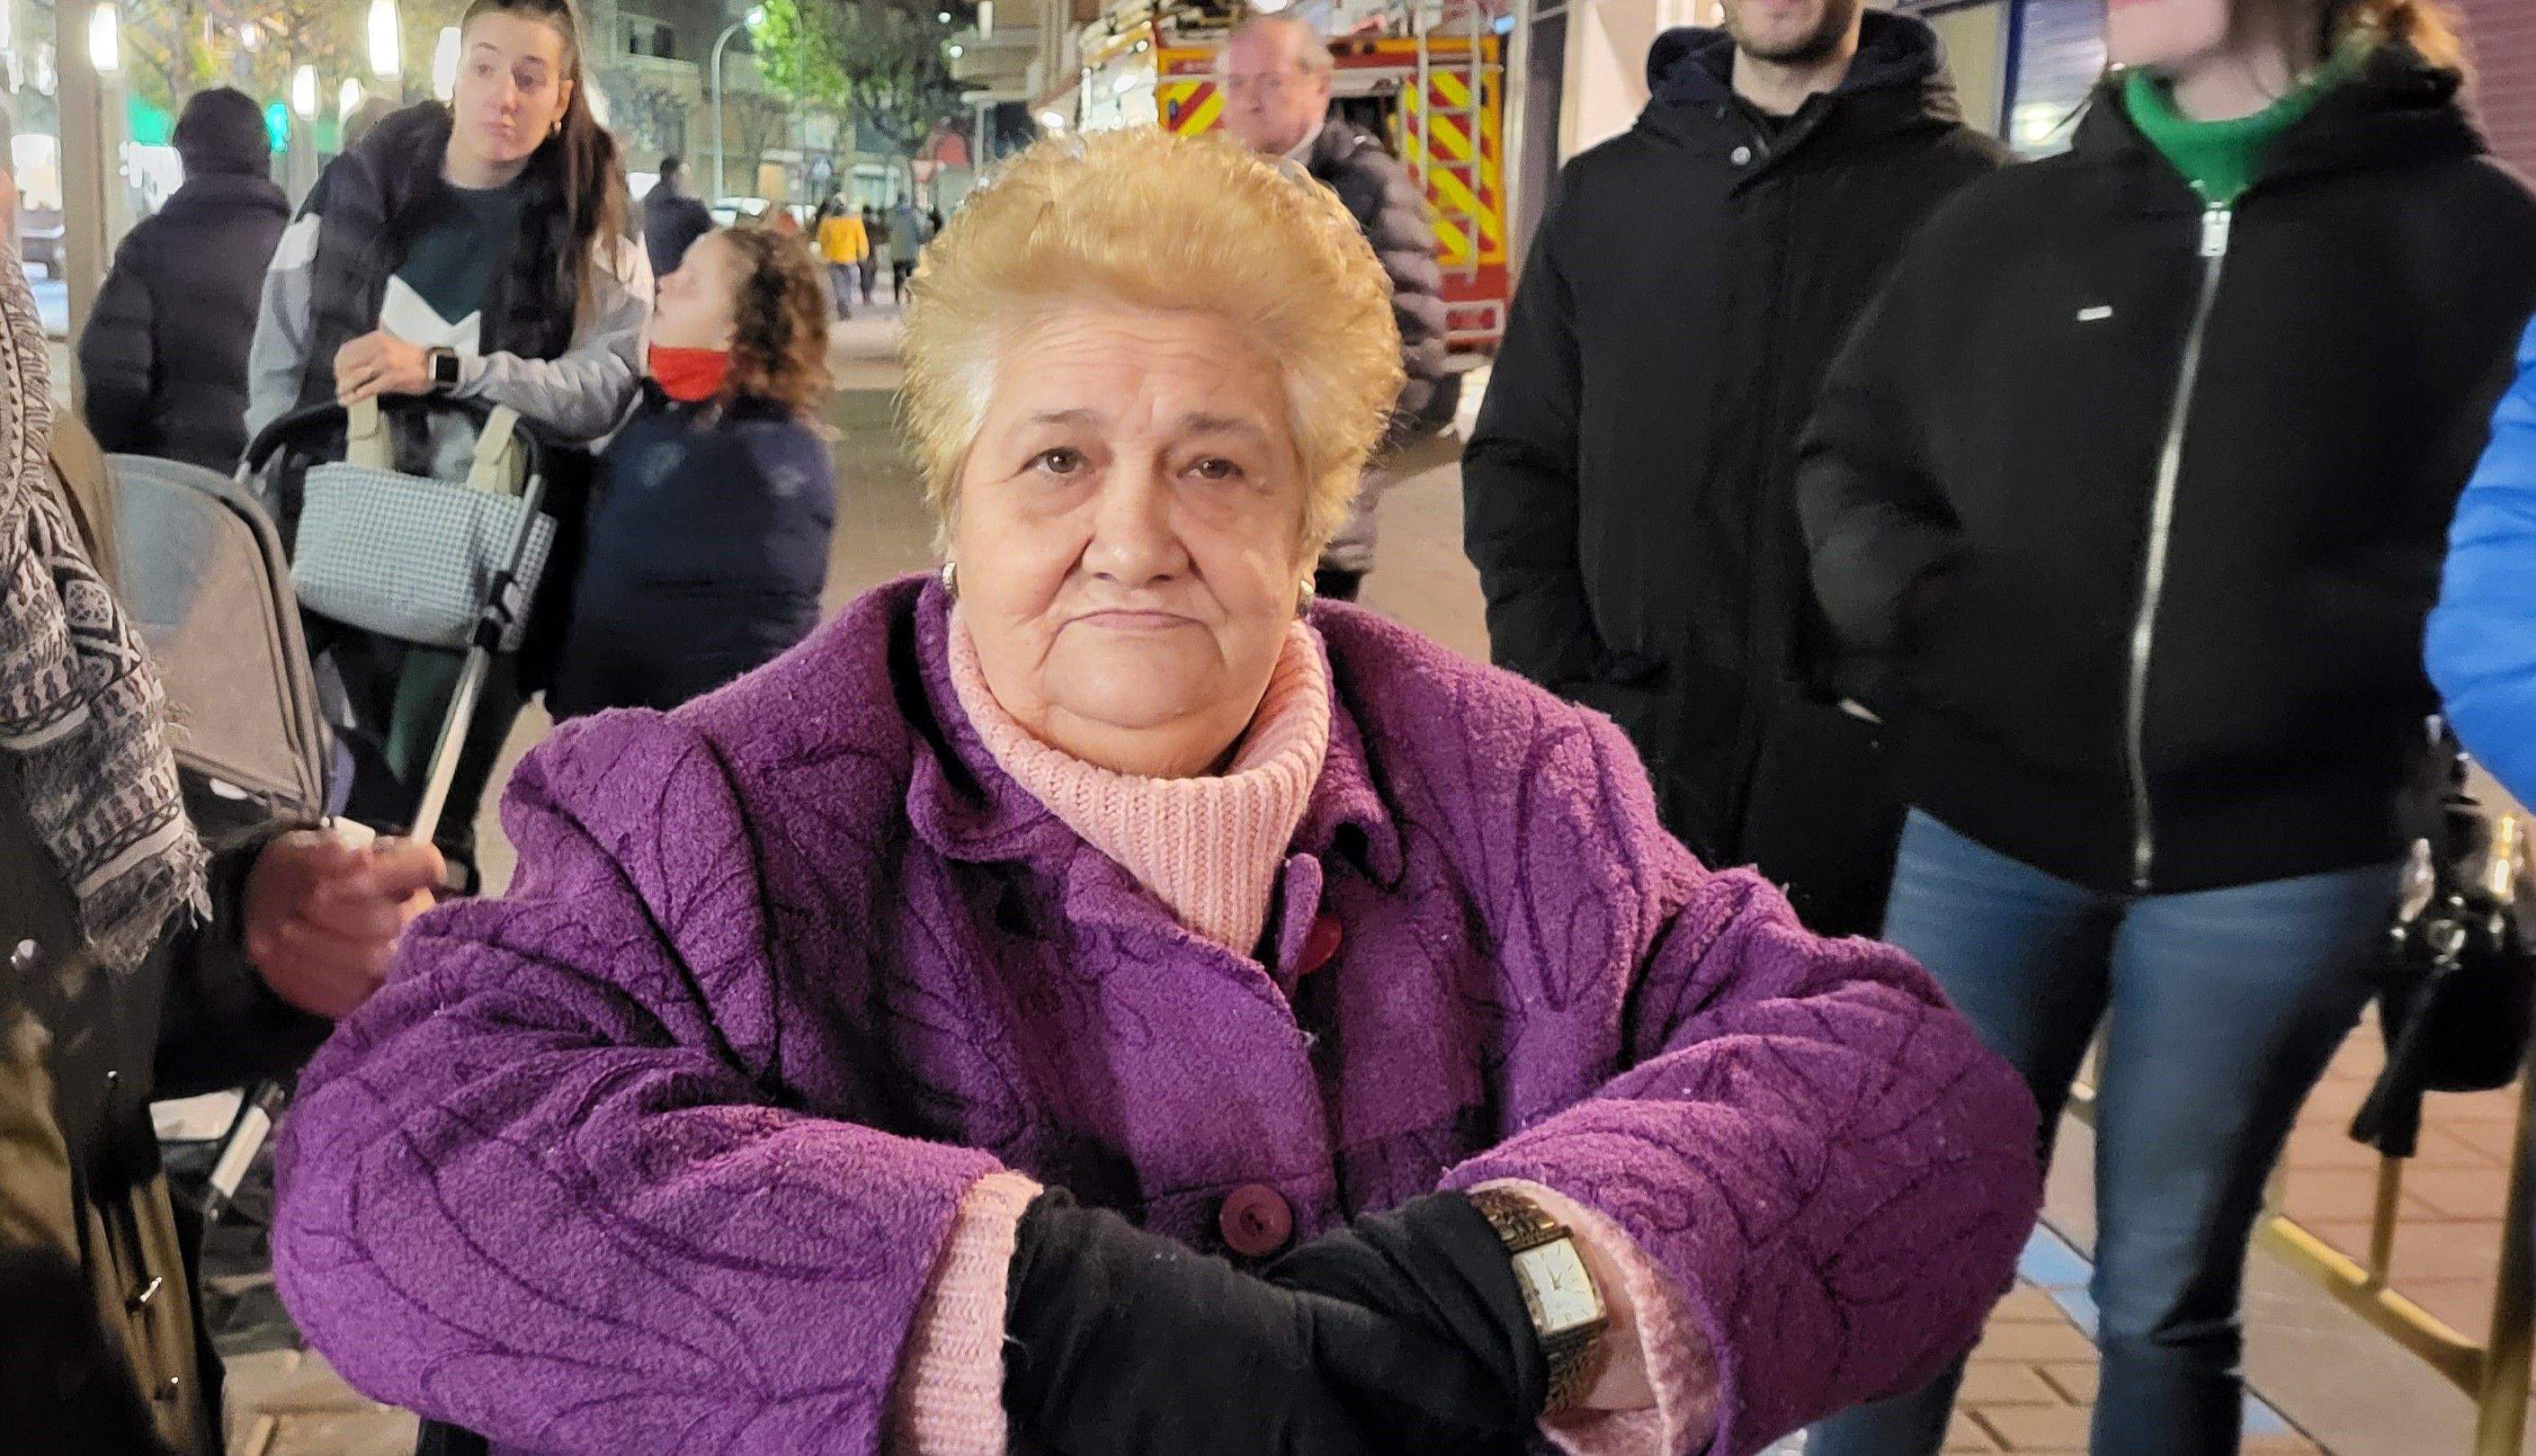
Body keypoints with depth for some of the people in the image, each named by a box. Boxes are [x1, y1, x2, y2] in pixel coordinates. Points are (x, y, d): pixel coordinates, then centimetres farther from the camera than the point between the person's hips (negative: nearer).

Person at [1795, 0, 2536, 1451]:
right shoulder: (2005, 223, 5)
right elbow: (1849, 456, 12)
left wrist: (2316, 659, -18)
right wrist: (1906, 592, -7)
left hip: (2276, 862, -1)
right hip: (1989, 833, 2)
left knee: (2167, 1302, 13)